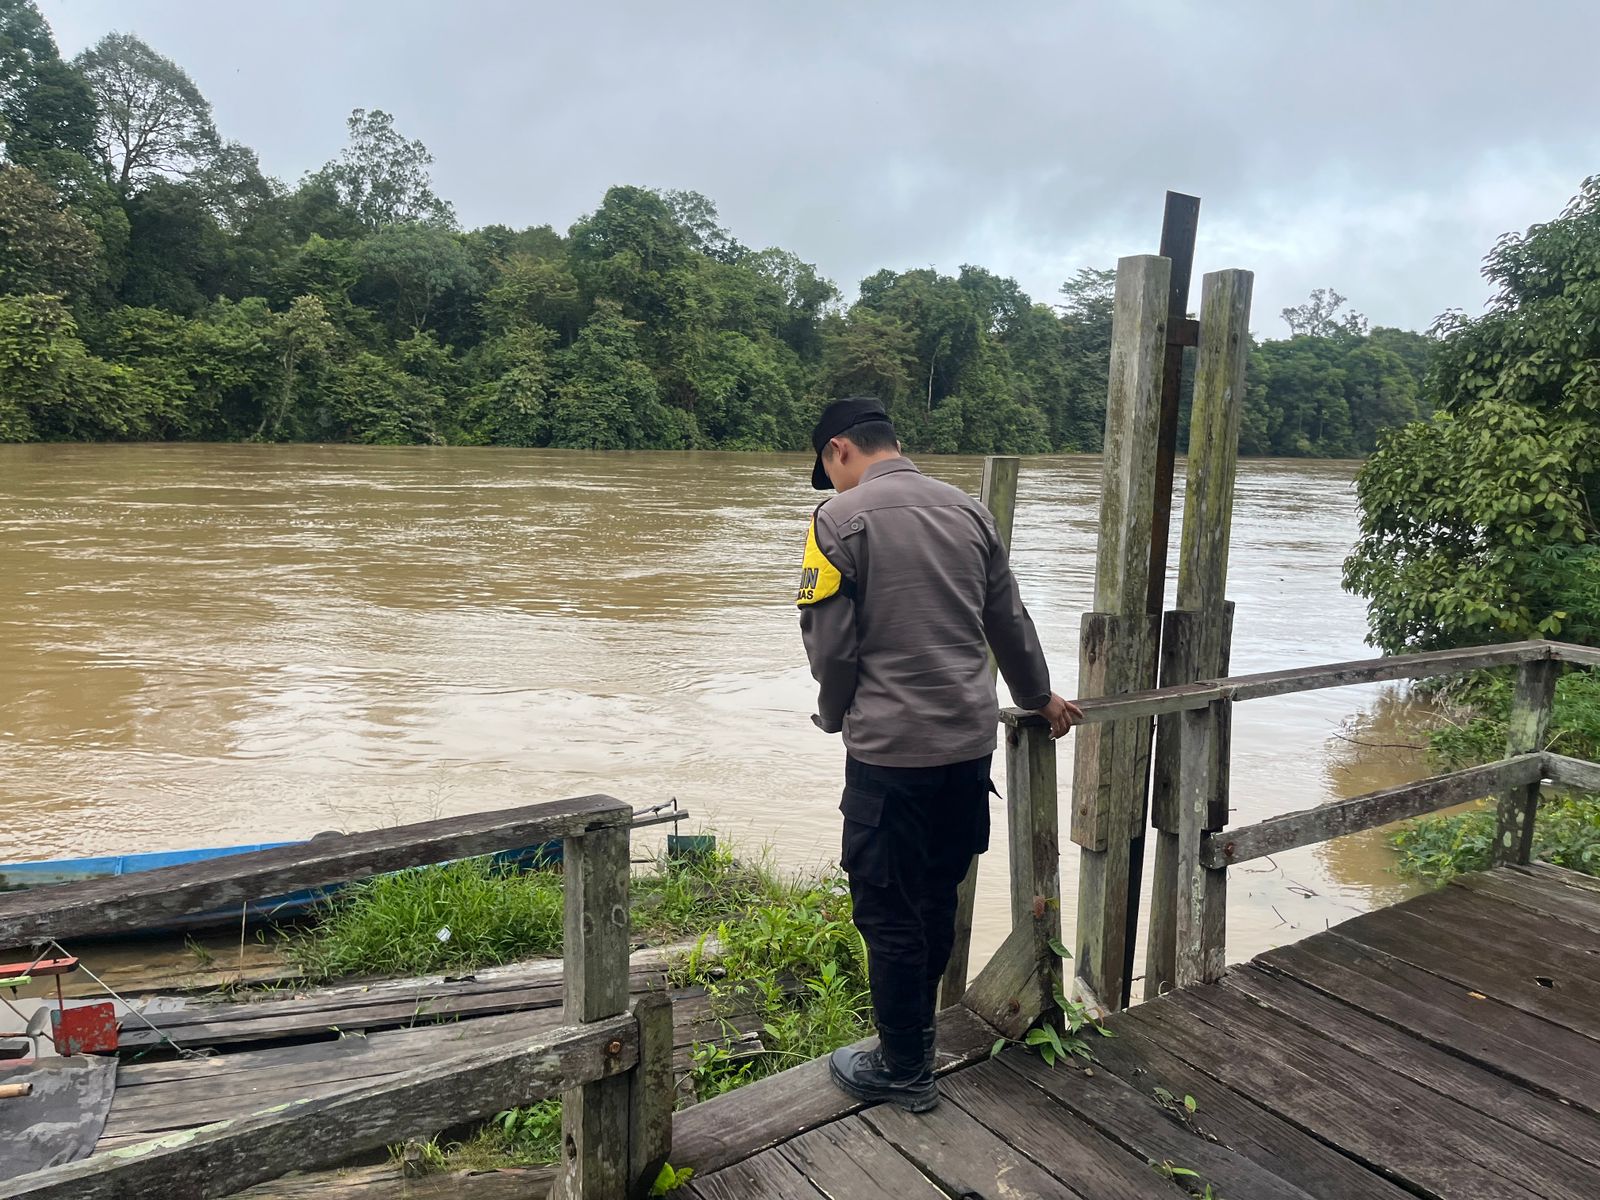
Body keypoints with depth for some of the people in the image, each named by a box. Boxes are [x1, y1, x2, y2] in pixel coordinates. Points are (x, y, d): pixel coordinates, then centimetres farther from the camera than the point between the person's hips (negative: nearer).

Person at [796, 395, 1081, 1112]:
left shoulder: (842, 517, -10)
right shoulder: (968, 510, 9)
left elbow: (830, 644, -11)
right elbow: (1009, 622, 17)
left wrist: (835, 717, 9)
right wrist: (1038, 697, 33)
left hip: (890, 751, -6)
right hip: (971, 743, 7)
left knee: (889, 912, 8)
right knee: (936, 899, 20)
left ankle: (904, 1072, 22)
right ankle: (915, 1033, 37)